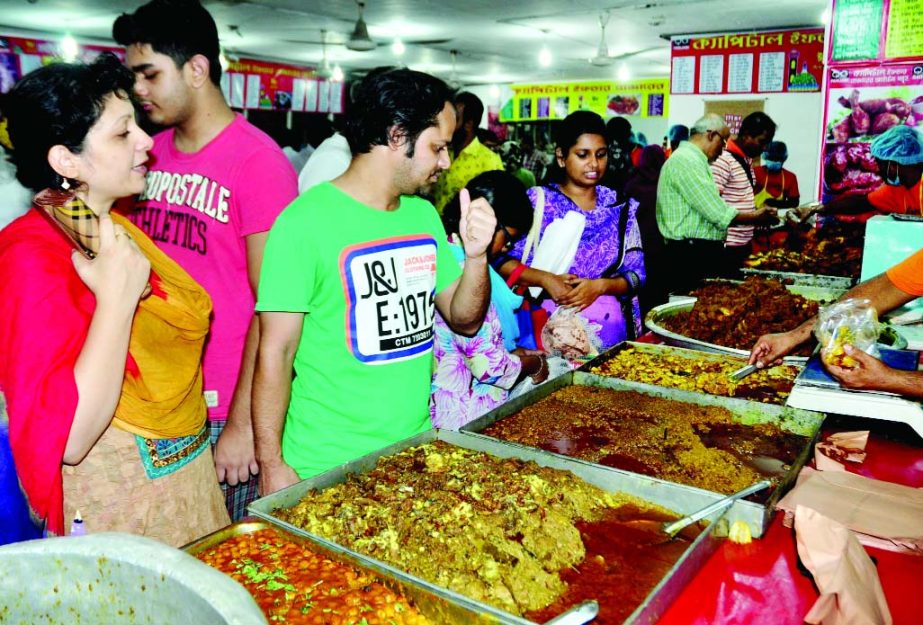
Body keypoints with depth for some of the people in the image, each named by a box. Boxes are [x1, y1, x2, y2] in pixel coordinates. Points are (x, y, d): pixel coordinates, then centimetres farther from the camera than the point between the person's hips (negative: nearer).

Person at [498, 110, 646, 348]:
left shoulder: (621, 207, 11)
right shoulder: (537, 201, 3)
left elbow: (635, 273, 9)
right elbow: (499, 258, -5)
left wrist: (600, 286, -10)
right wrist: (545, 279, -18)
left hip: (608, 327, 3)